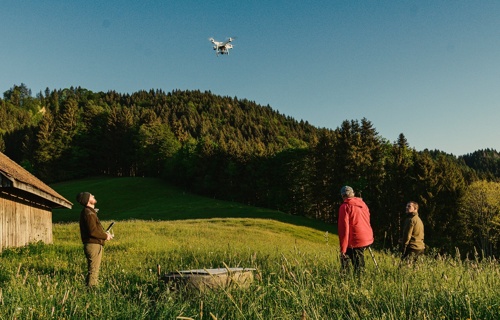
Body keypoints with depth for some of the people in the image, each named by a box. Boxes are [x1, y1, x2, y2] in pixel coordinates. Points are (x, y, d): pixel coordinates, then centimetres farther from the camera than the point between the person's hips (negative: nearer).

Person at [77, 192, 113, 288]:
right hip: (94, 245, -10)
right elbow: (92, 231, -22)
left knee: (93, 270, 15)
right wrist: (105, 236, -9)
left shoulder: (89, 212, 17)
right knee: (93, 270, -6)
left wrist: (104, 234, 9)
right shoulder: (88, 213, -15)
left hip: (94, 245, 10)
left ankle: (88, 287, 21)